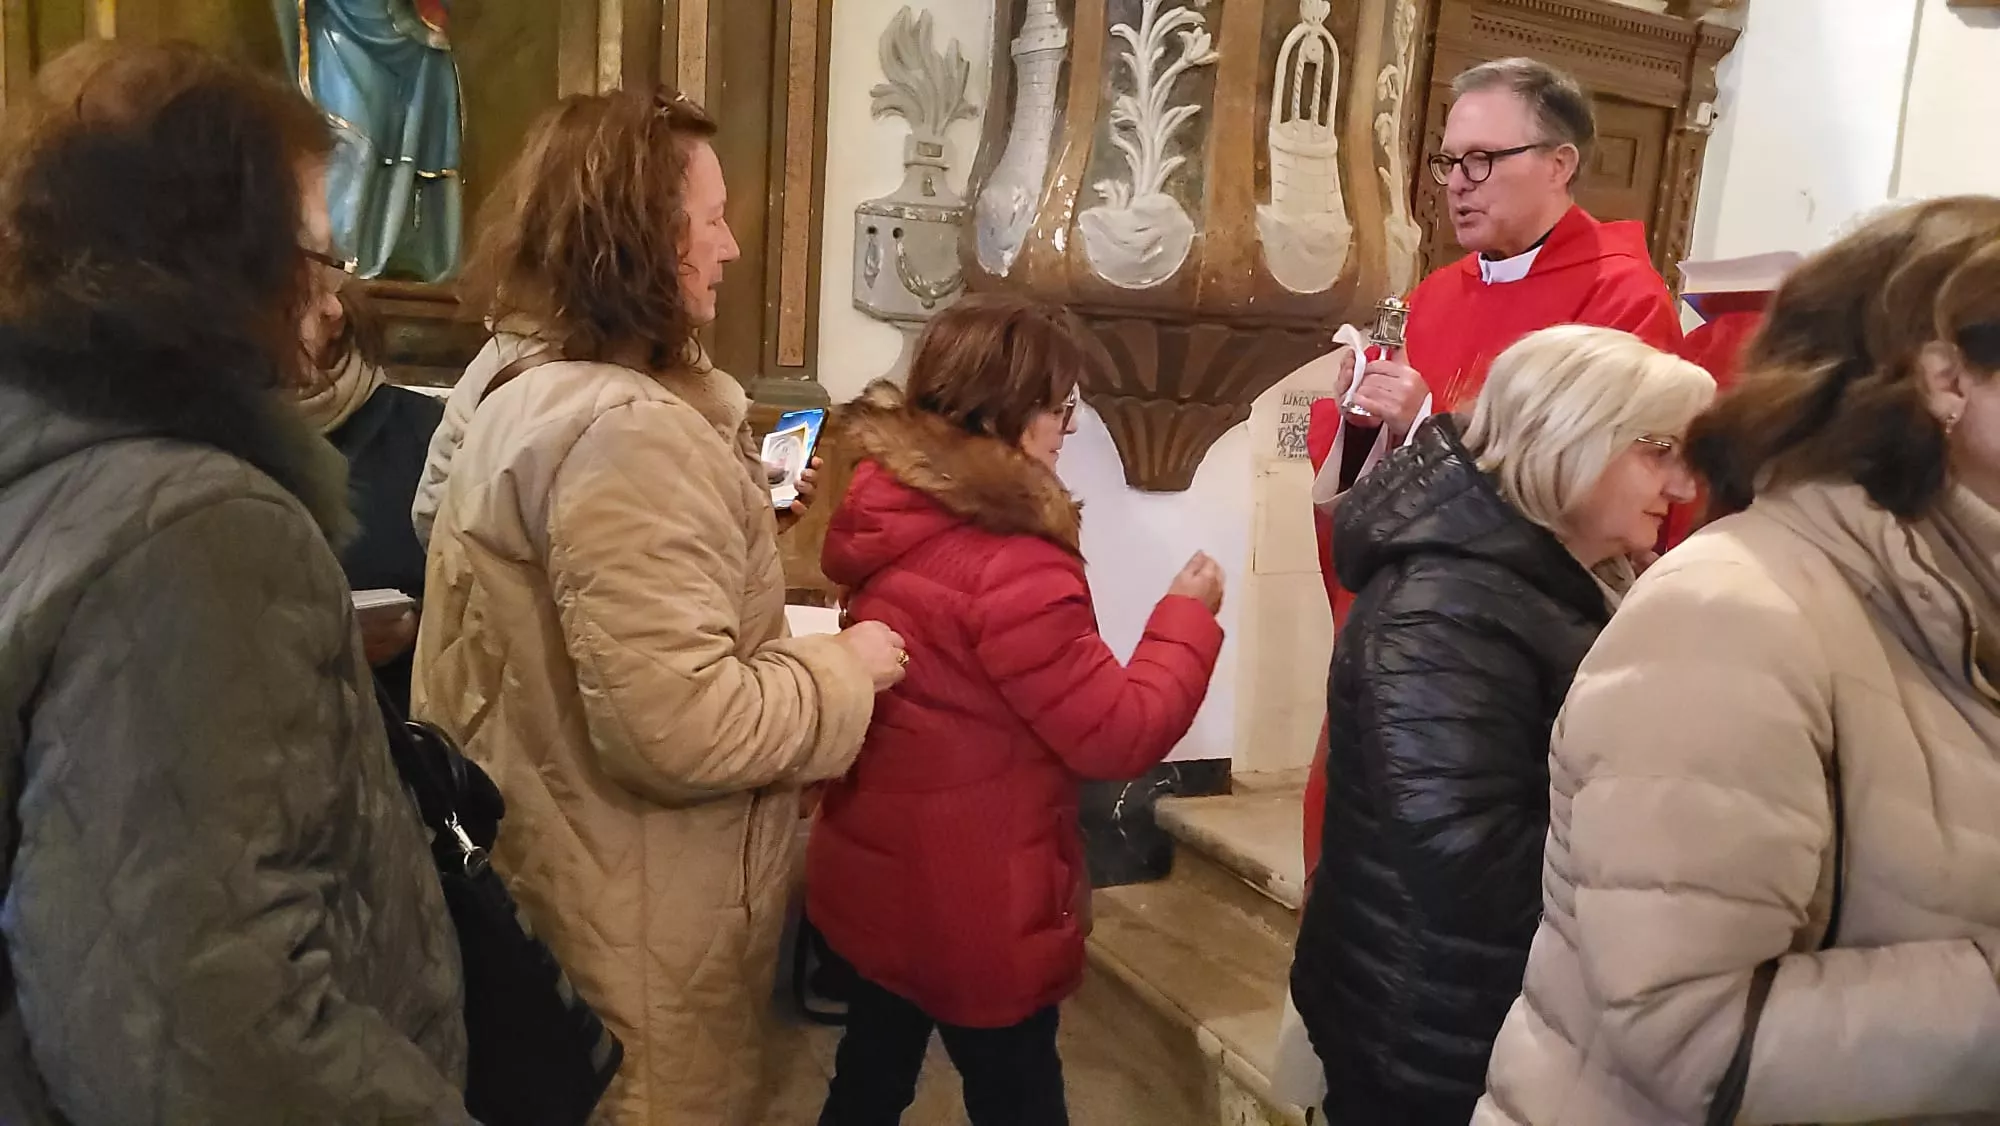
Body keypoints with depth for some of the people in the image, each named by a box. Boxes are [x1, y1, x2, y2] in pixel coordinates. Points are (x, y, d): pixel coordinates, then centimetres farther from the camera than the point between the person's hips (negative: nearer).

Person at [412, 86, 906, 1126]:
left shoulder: (518, 385, 5)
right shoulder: (626, 433, -29)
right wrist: (846, 672, -18)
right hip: (637, 929, -9)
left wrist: (736, 511, 18)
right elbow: (678, 728, -33)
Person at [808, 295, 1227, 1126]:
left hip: (879, 875, 8)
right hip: (973, 907, -8)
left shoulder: (890, 511, -2)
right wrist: (1188, 618, -8)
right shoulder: (1011, 569, -29)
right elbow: (1118, 736, -21)